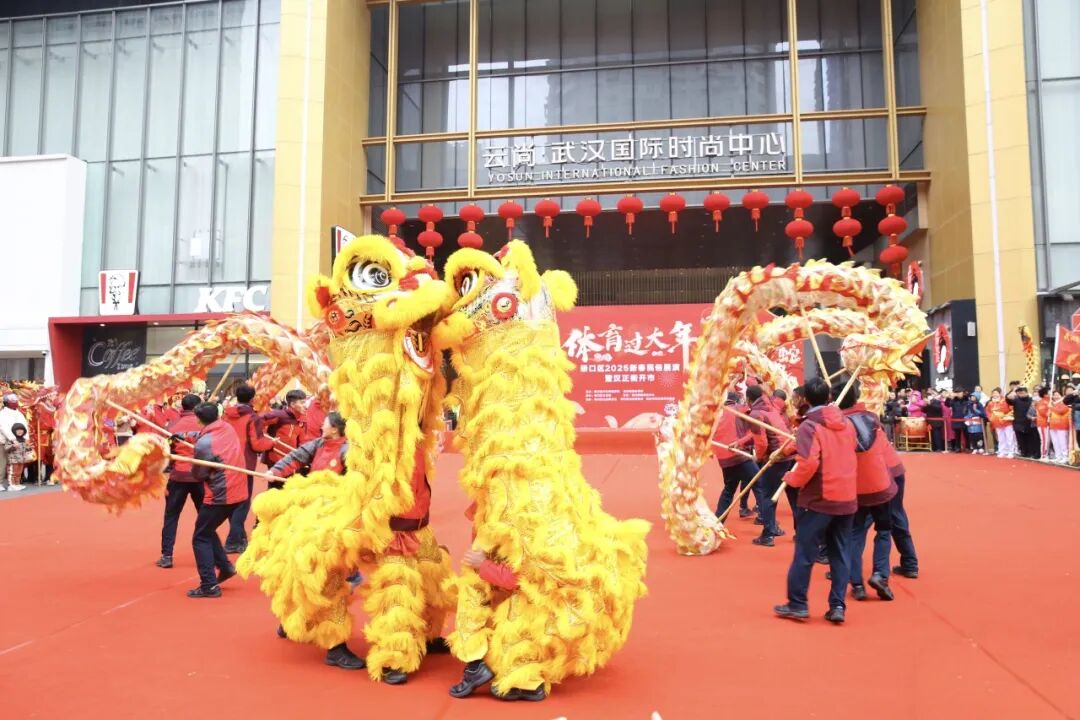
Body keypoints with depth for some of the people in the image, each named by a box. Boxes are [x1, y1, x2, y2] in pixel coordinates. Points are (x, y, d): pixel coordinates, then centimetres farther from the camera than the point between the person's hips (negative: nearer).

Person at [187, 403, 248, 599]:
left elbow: (198, 474, -8)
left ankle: (210, 586, 3)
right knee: (208, 530, 25)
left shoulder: (204, 443, -19)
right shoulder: (228, 428, 2)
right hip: (237, 491, 8)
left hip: (219, 495, -8)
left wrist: (194, 467, 12)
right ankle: (225, 566, 22)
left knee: (200, 538, 6)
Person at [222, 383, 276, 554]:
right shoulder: (253, 418, -13)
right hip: (245, 464, -6)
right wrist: (271, 441, 1)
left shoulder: (227, 415, 4)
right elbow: (257, 444, -16)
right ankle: (233, 541, -2)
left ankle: (239, 537, 25)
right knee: (242, 503, 1)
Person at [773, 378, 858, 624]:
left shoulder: (809, 426, -12)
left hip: (818, 500, -6)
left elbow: (808, 463, -24)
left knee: (805, 554, 4)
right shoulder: (847, 424, 8)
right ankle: (837, 606, 12)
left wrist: (791, 478, -6)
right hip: (847, 499, 6)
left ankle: (797, 604, 11)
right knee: (840, 555, 12)